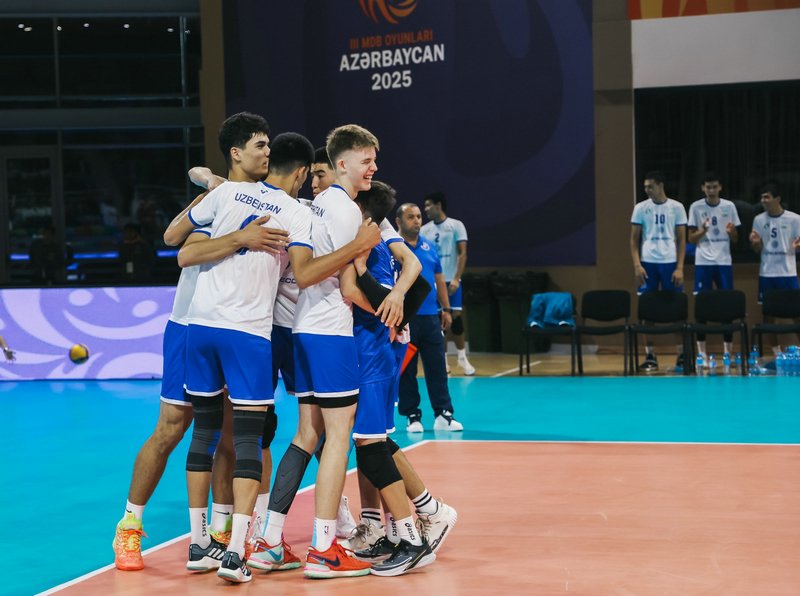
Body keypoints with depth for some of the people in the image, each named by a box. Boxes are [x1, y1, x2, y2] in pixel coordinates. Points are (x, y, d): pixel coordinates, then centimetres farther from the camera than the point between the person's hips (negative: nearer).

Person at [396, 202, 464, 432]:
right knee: (406, 370, 3)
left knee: (437, 367, 4)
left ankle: (443, 414, 7)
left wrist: (446, 309, 15)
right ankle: (412, 415, 11)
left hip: (430, 316, 4)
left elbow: (439, 279, 19)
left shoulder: (429, 247, 13)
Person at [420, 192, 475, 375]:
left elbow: (462, 253, -5)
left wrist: (456, 278, -15)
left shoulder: (456, 226, -1)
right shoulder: (424, 230, 9)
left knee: (455, 318, -2)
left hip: (450, 281, -3)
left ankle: (462, 358, 11)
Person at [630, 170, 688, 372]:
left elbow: (682, 239, 3)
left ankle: (682, 355, 9)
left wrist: (680, 267, -4)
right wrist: (637, 265, -6)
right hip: (648, 263, 1)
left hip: (670, 262, -1)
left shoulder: (676, 208, 3)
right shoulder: (641, 208, 4)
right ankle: (650, 356, 8)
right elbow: (634, 239, 5)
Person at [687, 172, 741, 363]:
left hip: (724, 261, 1)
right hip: (703, 261, -1)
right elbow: (691, 239, 2)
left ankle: (728, 349, 5)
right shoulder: (695, 207, 1)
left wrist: (731, 231, -14)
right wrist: (702, 230, -18)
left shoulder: (729, 206, 5)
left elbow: (735, 240, 9)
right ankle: (701, 350, 4)